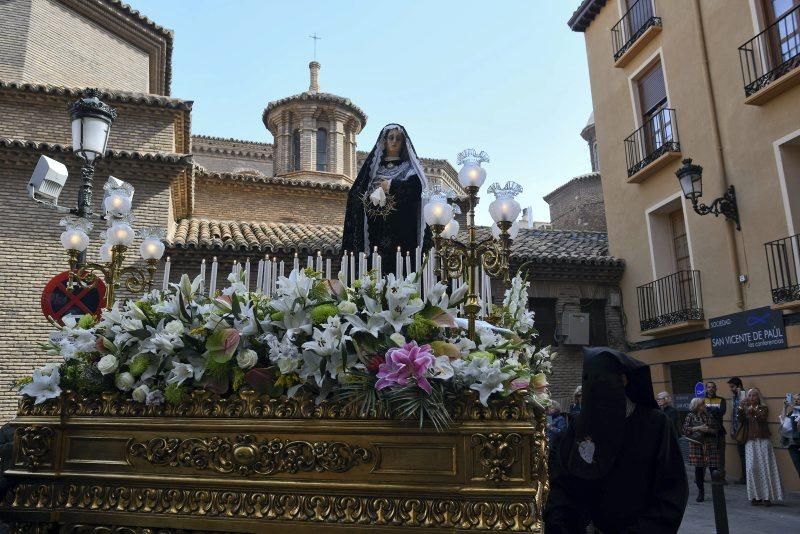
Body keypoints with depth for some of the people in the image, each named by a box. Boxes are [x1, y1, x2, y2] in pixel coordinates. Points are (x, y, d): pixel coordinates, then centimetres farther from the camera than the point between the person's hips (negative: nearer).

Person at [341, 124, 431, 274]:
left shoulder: (410, 167, 13)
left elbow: (416, 189, -7)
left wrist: (390, 185, -4)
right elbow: (356, 195, 10)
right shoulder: (373, 167, 18)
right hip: (377, 230, 2)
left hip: (402, 229, -1)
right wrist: (372, 197, -8)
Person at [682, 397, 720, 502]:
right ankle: (701, 492, 14)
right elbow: (685, 429, -5)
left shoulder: (709, 415, 9)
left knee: (713, 468, -4)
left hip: (710, 445, 1)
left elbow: (717, 430, 10)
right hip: (697, 445, -1)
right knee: (698, 469, 2)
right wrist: (698, 428, -13)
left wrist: (709, 430, -9)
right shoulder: (690, 416, 3)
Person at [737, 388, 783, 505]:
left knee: (764, 467, -5)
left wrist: (753, 411, -31)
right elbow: (740, 420, -6)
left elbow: (763, 418, -15)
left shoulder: (764, 408, 6)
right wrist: (741, 408, -18)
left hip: (763, 441, -2)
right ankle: (755, 496, 3)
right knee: (752, 468, -4)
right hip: (750, 442, 2)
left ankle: (767, 496, 1)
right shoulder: (745, 409, 12)